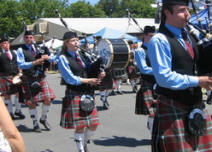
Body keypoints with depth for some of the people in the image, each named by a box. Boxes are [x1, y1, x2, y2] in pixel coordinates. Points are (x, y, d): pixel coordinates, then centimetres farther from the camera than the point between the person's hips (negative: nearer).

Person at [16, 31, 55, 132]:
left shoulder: (38, 48, 11)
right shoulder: (21, 50, -2)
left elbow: (54, 58, 11)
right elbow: (21, 65, -14)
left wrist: (47, 57, -12)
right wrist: (34, 63, -24)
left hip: (41, 78, 4)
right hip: (29, 80, -4)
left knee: (47, 99, -1)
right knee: (31, 102, 3)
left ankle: (43, 119, 23)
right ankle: (35, 124, 20)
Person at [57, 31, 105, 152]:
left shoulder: (81, 54, 10)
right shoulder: (63, 58, -6)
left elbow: (90, 69, 14)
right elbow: (70, 79, -11)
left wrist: (99, 75, -7)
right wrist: (88, 81, -12)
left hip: (88, 94, 5)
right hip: (75, 95, -5)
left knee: (93, 125, 6)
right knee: (80, 126, 0)